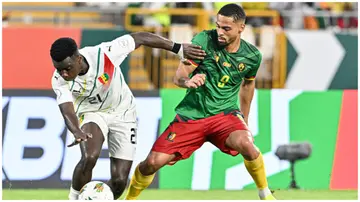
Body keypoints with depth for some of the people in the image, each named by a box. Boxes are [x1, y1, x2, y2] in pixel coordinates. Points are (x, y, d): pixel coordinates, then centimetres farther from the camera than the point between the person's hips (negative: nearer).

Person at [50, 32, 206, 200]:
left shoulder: (104, 54, -31)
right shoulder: (59, 80, -25)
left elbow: (140, 38, -20)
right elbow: (67, 110, -36)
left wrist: (178, 49, -13)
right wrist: (77, 133, -59)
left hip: (122, 112, 0)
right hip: (92, 114, 0)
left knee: (119, 181, -6)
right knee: (89, 157, -32)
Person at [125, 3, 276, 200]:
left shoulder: (252, 56, -3)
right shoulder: (204, 40, -13)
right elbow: (178, 76, -14)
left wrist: (244, 121, 25)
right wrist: (187, 81, -39)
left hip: (225, 112, 0)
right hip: (191, 115, 0)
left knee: (245, 143, -33)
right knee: (153, 162, -9)